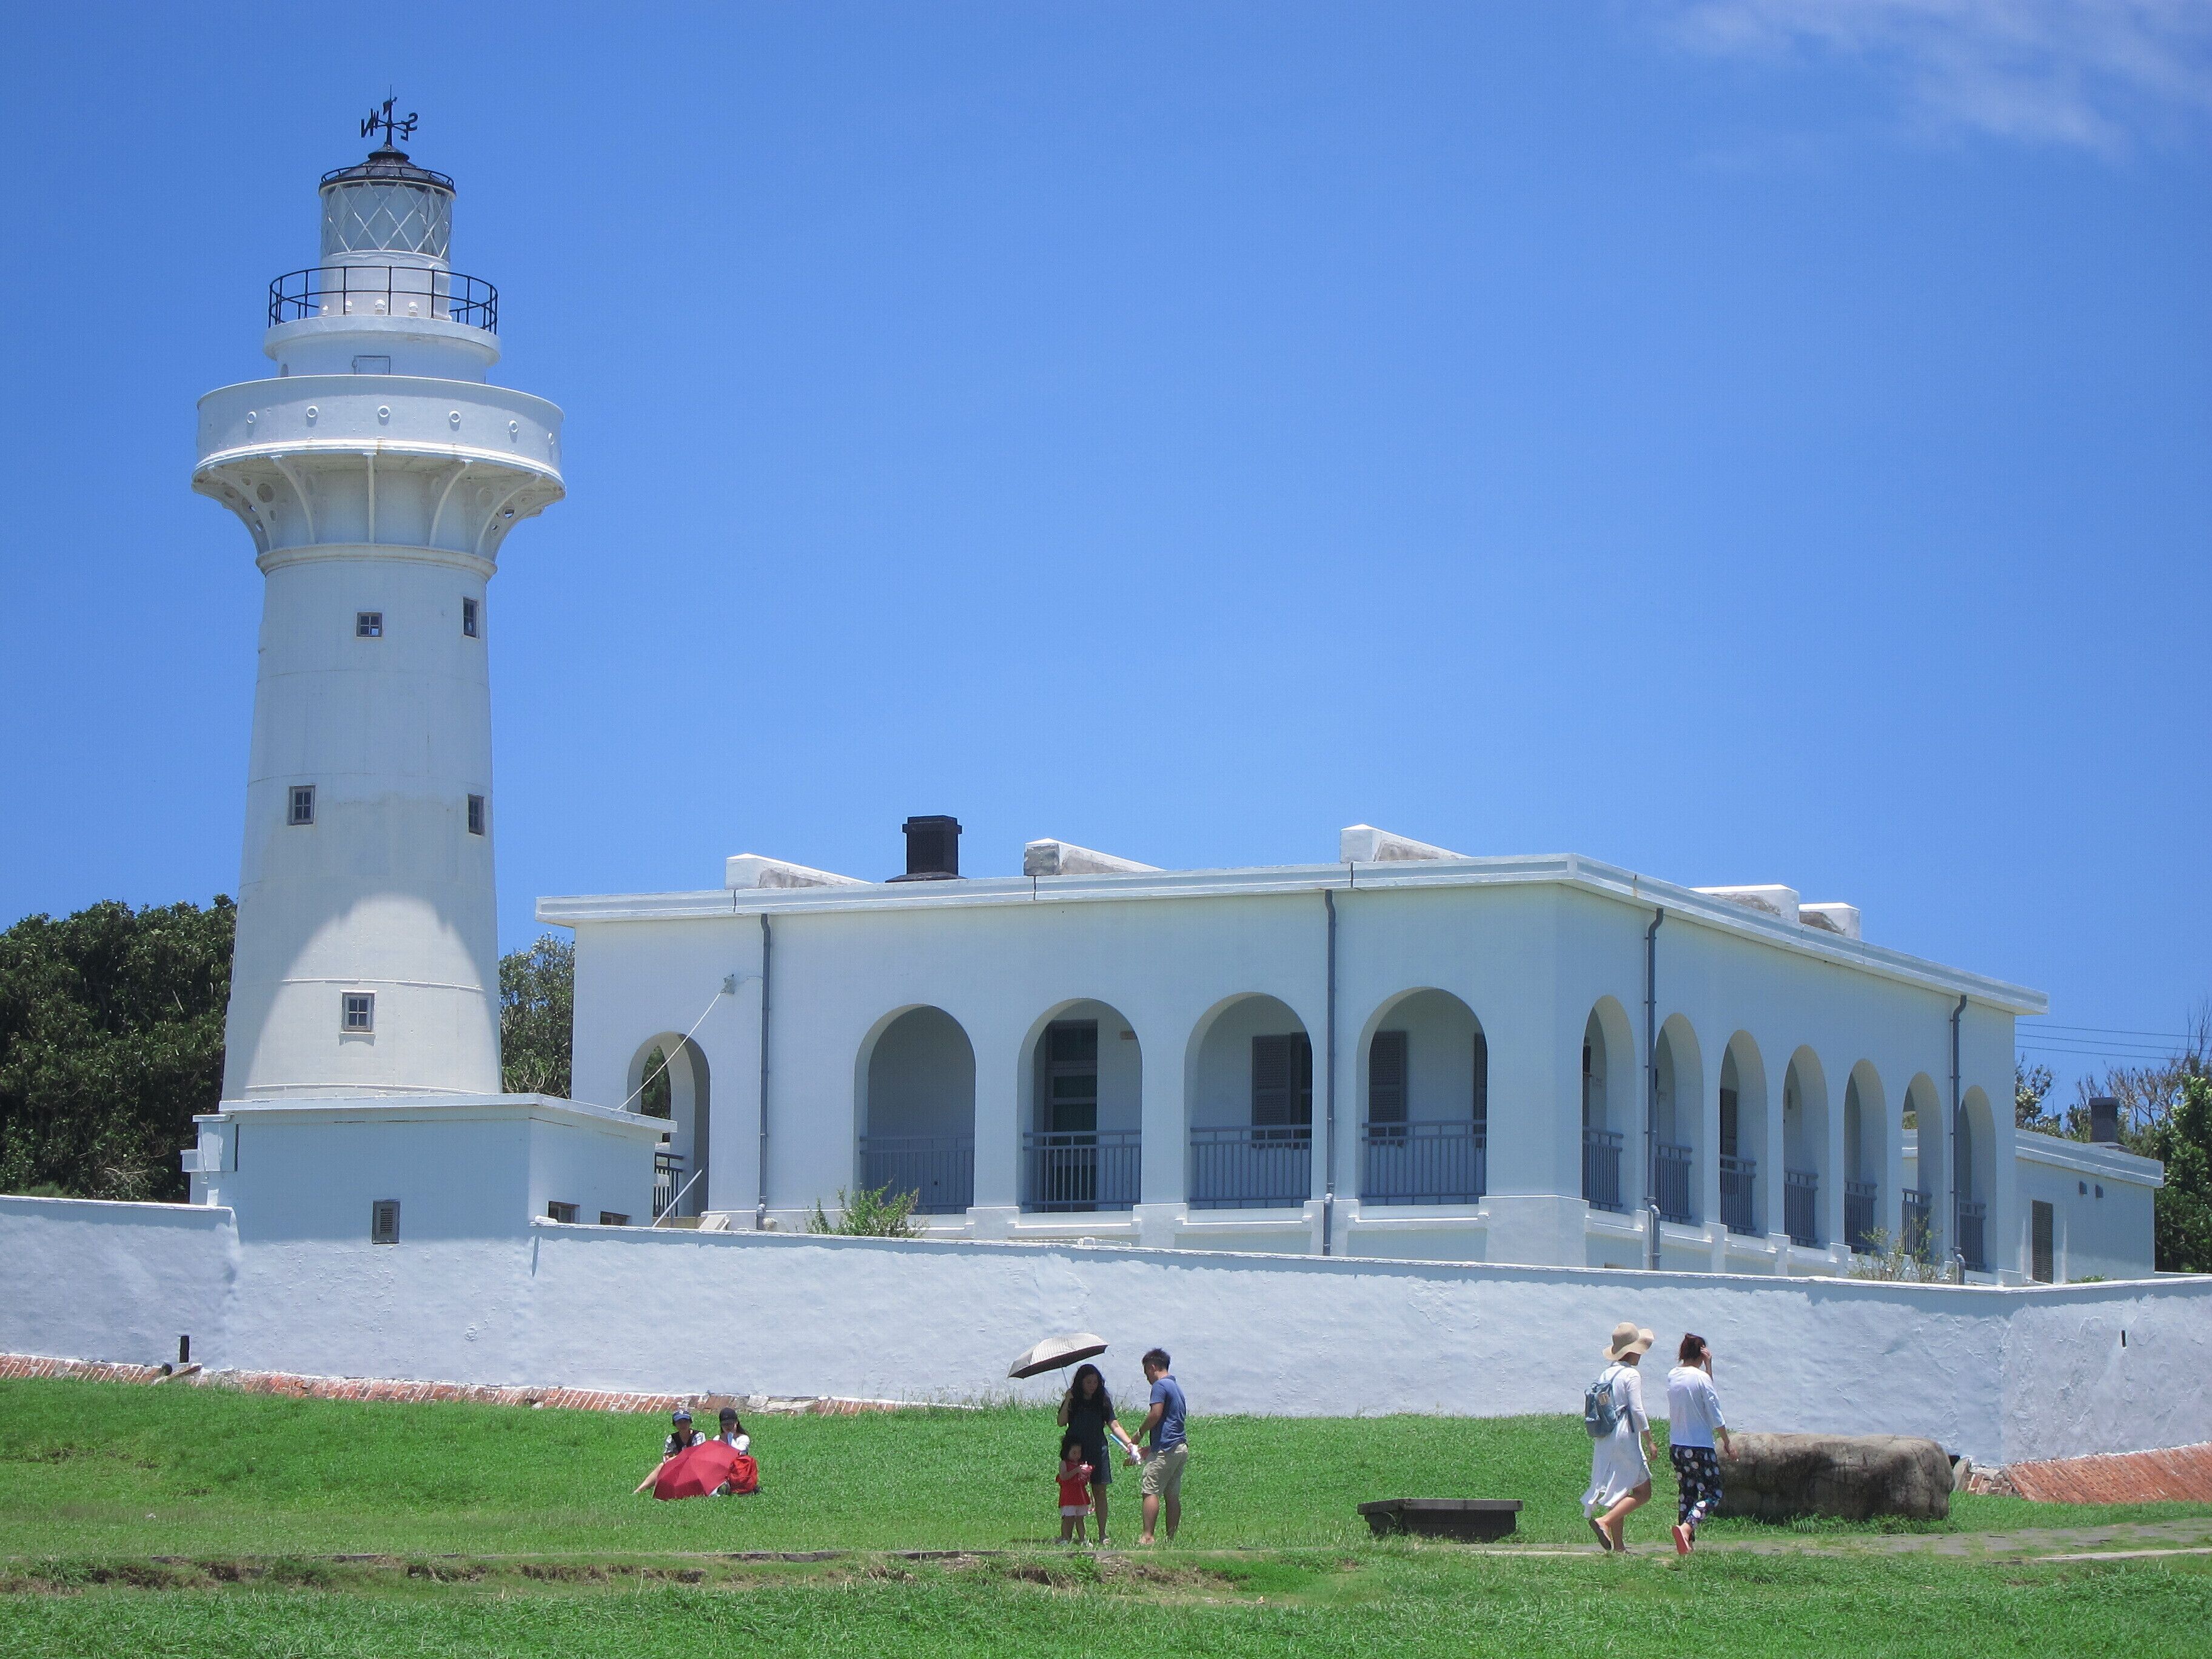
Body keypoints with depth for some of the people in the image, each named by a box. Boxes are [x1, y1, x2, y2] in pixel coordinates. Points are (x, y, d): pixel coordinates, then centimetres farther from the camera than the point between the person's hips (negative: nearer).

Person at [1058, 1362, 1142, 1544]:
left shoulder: (1103, 1401, 7)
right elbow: (1061, 1423, -6)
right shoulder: (1073, 1401, 4)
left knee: (1100, 1492, 0)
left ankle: (1102, 1534, 4)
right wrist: (1067, 1401, -15)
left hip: (1097, 1451, 1)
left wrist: (1130, 1443, -11)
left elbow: (1114, 1425, 1)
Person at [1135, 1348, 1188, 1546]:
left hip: (1165, 1448, -9)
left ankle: (1147, 1536, -18)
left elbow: (1156, 1414, -18)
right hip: (1181, 1447, 9)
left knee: (1150, 1490, -11)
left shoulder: (1160, 1385, -7)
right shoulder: (1176, 1387, 23)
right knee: (1173, 1496, 9)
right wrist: (1151, 1447, 27)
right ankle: (1171, 1539, 8)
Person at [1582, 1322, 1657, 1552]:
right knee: (1642, 1492, -4)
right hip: (1626, 1438, -8)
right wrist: (1649, 1440, -8)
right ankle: (1604, 1521, -21)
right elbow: (1637, 1410, -15)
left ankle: (1618, 1546, 9)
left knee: (1618, 1491, 11)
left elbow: (1591, 1408, 14)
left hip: (1605, 1442, 8)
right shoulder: (1631, 1375, -10)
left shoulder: (1605, 1374, 12)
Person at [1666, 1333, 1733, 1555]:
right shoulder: (1701, 1378, -13)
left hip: (1676, 1445, 7)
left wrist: (1708, 1366, 10)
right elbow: (1715, 1415, -11)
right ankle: (1687, 1527, -22)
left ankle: (1688, 1544, 11)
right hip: (1700, 1447, -7)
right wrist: (1727, 1443, -1)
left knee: (1687, 1494, 14)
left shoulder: (1672, 1376, 5)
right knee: (1713, 1494, 1)